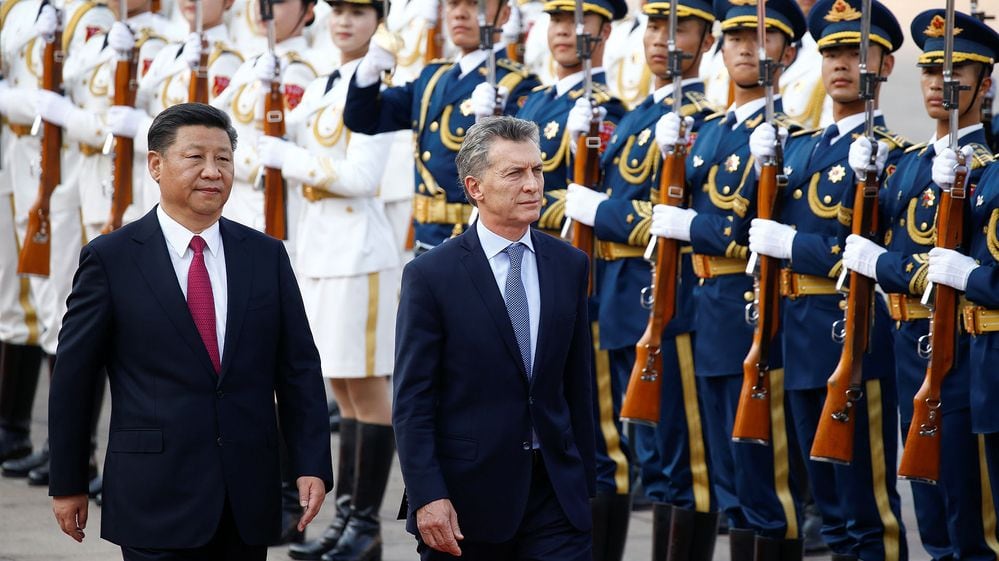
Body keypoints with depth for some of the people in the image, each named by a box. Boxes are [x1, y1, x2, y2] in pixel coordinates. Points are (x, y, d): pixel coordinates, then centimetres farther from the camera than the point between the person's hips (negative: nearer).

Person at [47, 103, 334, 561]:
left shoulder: (266, 256, 8)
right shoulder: (111, 259, -1)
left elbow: (299, 370, 8)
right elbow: (72, 380, 2)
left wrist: (312, 466, -1)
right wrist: (67, 484, 2)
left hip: (248, 501, 4)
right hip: (157, 501, -3)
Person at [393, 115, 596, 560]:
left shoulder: (568, 266, 8)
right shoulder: (431, 275, -6)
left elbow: (577, 385, 12)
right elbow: (412, 402, -8)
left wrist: (584, 481, 11)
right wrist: (427, 497, -15)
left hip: (555, 491, 3)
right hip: (465, 496, -3)